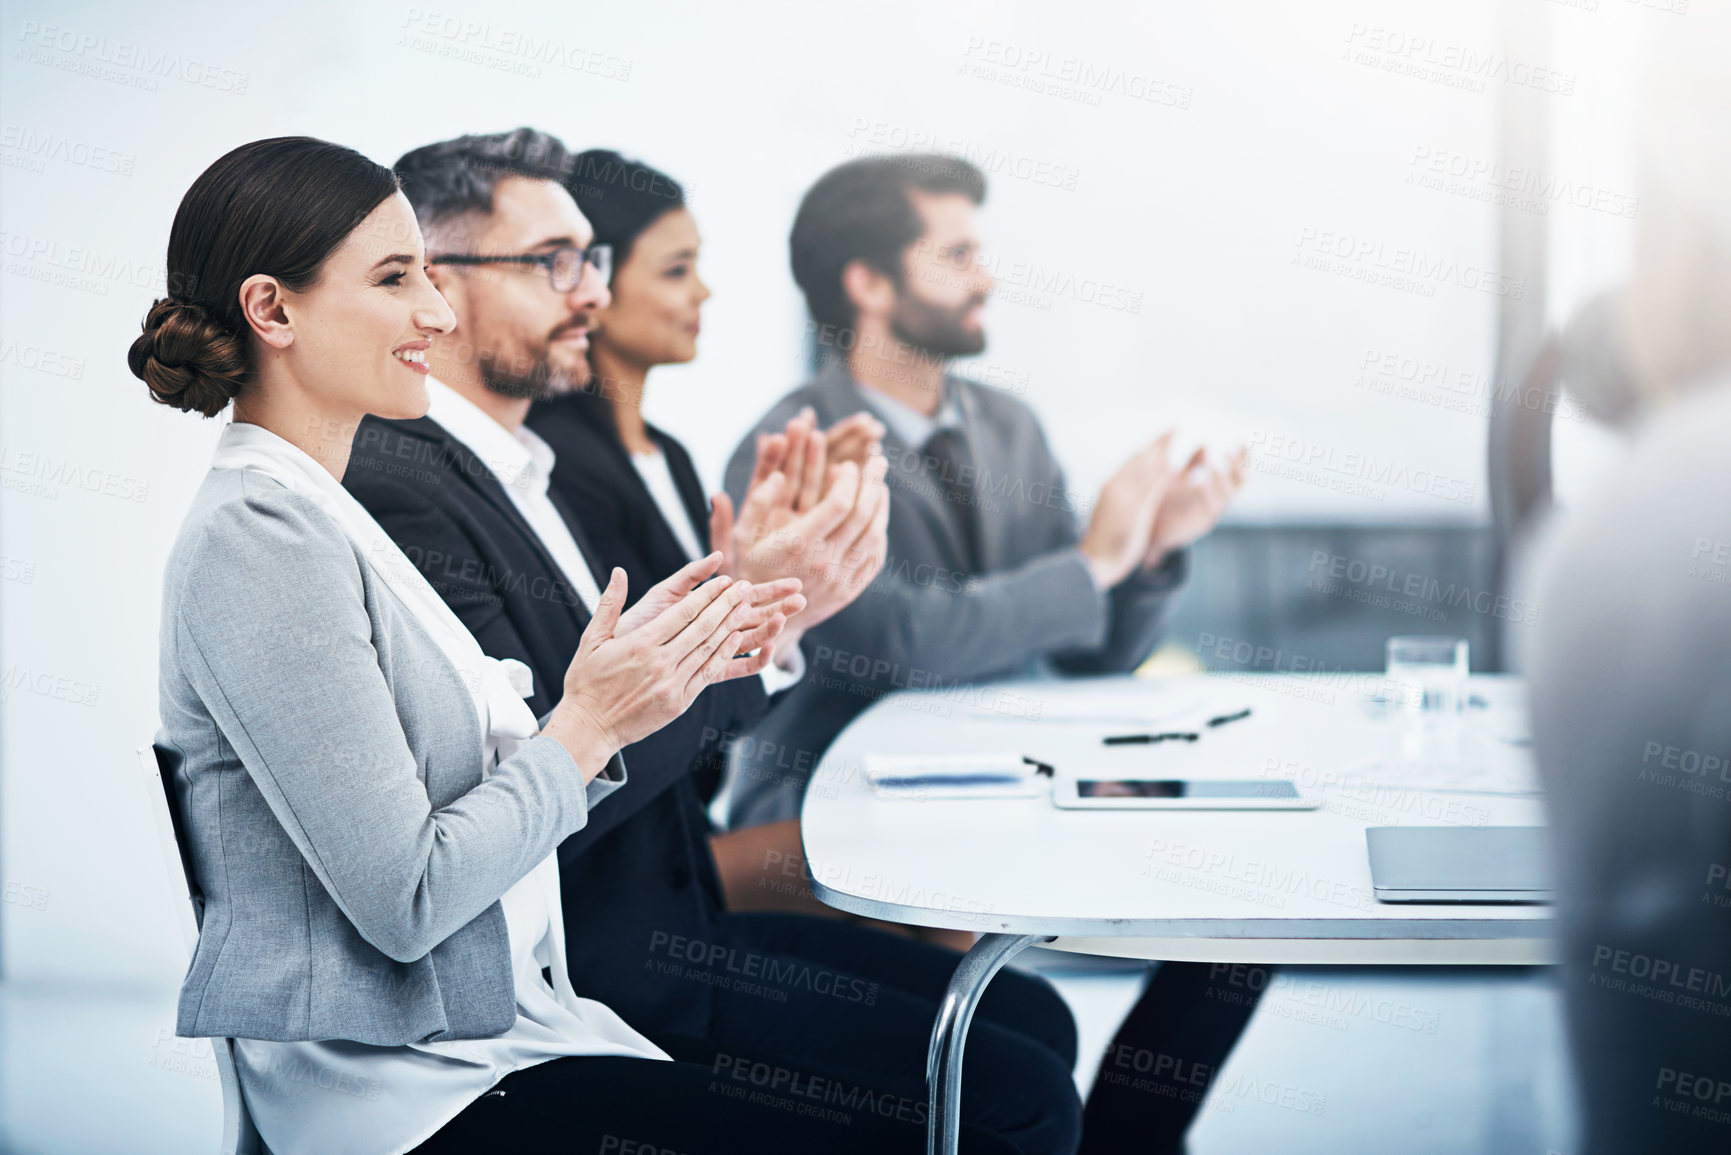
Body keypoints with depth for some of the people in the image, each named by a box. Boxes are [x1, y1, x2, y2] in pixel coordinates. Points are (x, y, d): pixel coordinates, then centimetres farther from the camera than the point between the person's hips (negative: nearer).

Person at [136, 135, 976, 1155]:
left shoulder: (318, 513, 15)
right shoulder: (259, 536, -15)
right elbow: (403, 900, -19)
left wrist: (636, 681, 4)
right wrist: (586, 725, -11)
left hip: (493, 1025, 9)